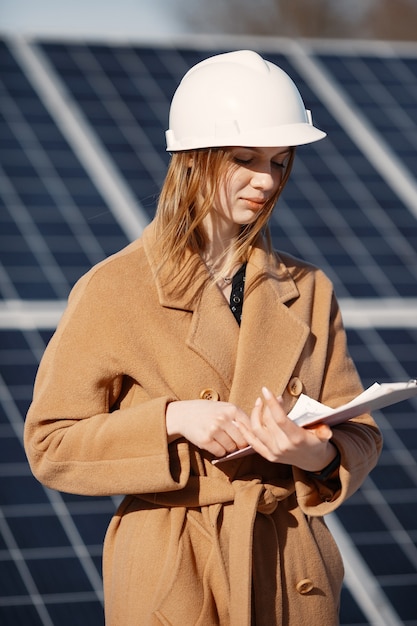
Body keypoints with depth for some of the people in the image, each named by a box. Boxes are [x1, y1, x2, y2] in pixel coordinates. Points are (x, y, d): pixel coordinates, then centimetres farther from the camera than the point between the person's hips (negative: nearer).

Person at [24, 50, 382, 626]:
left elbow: (360, 436, 6)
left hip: (293, 578, 3)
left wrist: (318, 454, -17)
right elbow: (51, 446, -6)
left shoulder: (307, 291, 5)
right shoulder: (114, 291, -6)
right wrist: (171, 421, -20)